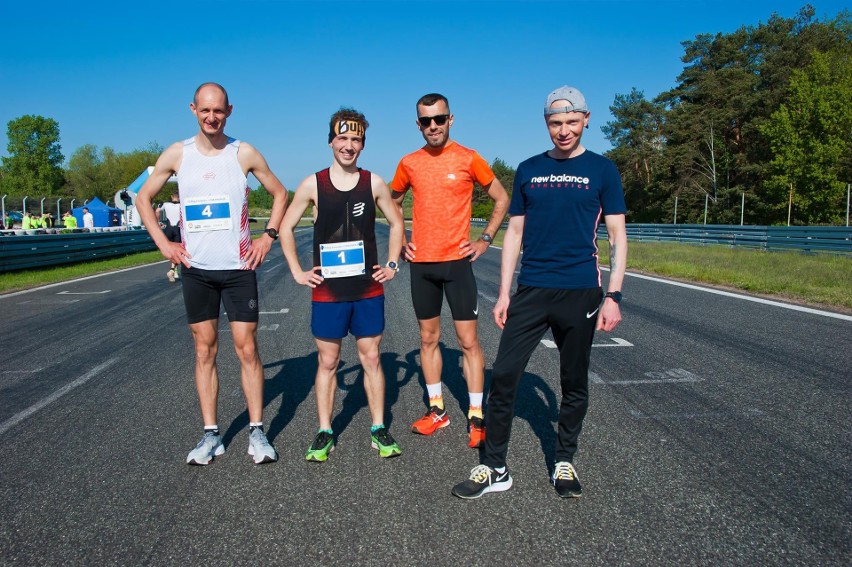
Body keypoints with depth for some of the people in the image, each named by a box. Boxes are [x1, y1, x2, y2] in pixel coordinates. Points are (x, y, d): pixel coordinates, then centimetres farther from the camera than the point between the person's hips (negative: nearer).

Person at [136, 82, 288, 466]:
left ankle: (257, 432, 10)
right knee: (205, 351, 7)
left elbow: (280, 193, 10)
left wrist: (269, 235, -2)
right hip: (196, 269, 2)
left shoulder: (244, 153, -1)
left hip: (239, 268, -2)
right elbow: (143, 198, 13)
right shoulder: (176, 154, 3)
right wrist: (163, 244, 2)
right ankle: (210, 434, 16)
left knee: (247, 349, 0)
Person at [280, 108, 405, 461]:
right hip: (327, 291, -1)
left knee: (371, 358, 8)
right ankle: (324, 433, 19)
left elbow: (396, 223, 13)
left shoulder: (374, 183, 1)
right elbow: (286, 228, 6)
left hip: (368, 289, 1)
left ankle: (378, 430, 19)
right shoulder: (312, 185, -2)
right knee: (327, 362, 7)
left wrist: (392, 263, 4)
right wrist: (297, 272, -1)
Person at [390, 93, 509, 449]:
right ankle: (437, 410, 24)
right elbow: (392, 204, 21)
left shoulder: (468, 159, -3)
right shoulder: (409, 163, 5)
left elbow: (502, 199, 6)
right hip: (421, 264, 4)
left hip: (457, 262, -3)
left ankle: (476, 417, 8)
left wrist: (485, 240, -1)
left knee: (468, 341, -2)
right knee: (428, 338, 11)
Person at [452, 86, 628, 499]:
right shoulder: (529, 170, 10)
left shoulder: (602, 170, 3)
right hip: (531, 291, 2)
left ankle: (564, 463, 27)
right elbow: (514, 233, 11)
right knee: (503, 375, -3)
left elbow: (618, 237, 2)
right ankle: (494, 468, 9)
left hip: (581, 293, -1)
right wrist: (503, 293, 5)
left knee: (574, 384, 9)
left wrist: (613, 296, -7)